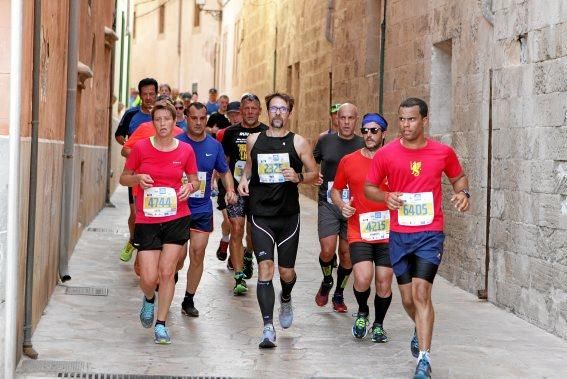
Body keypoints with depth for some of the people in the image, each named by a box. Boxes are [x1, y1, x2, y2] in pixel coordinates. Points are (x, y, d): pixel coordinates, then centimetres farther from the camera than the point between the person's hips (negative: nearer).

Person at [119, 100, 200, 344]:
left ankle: (161, 324, 11)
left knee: (167, 271, -3)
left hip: (176, 218, 0)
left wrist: (190, 187, -10)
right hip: (147, 220, 0)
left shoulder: (185, 150, 1)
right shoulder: (141, 148, -2)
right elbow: (124, 178, 8)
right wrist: (138, 178, -13)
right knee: (149, 277, -4)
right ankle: (149, 300, 32)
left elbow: (194, 181, 13)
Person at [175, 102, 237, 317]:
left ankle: (189, 300, 12)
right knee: (178, 256, -2)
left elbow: (224, 171, 16)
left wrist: (230, 190, -1)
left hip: (202, 210, 3)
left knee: (198, 254, -1)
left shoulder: (214, 146, 4)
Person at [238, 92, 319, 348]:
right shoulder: (254, 140, 6)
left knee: (286, 272, 10)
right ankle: (268, 327, -15)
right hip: (261, 215, 0)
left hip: (289, 216, 0)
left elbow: (315, 174, 4)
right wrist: (244, 179, 3)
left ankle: (286, 298, 46)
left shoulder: (298, 143, 0)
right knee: (265, 268, -13)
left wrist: (298, 177, -16)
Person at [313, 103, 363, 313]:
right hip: (328, 203, 0)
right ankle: (326, 281, 19)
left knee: (346, 253, 6)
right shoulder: (325, 141, 4)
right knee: (327, 250, -12)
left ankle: (339, 295, 25)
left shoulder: (363, 145, 1)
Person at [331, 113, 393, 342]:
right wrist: (342, 205, -4)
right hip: (359, 233, -1)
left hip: (387, 233, 1)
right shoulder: (348, 161, 4)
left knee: (384, 284, 4)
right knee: (362, 279, -18)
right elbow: (336, 190, 16)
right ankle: (362, 312, 14)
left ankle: (378, 324, 28)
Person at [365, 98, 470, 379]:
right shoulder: (386, 154, -2)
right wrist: (386, 196, -13)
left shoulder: (443, 152, -2)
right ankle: (420, 330, 45)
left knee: (421, 293, -15)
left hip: (430, 234, -2)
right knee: (408, 298, 11)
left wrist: (463, 192, -5)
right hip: (399, 235, 2)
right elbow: (369, 188, 7)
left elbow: (458, 177, 16)